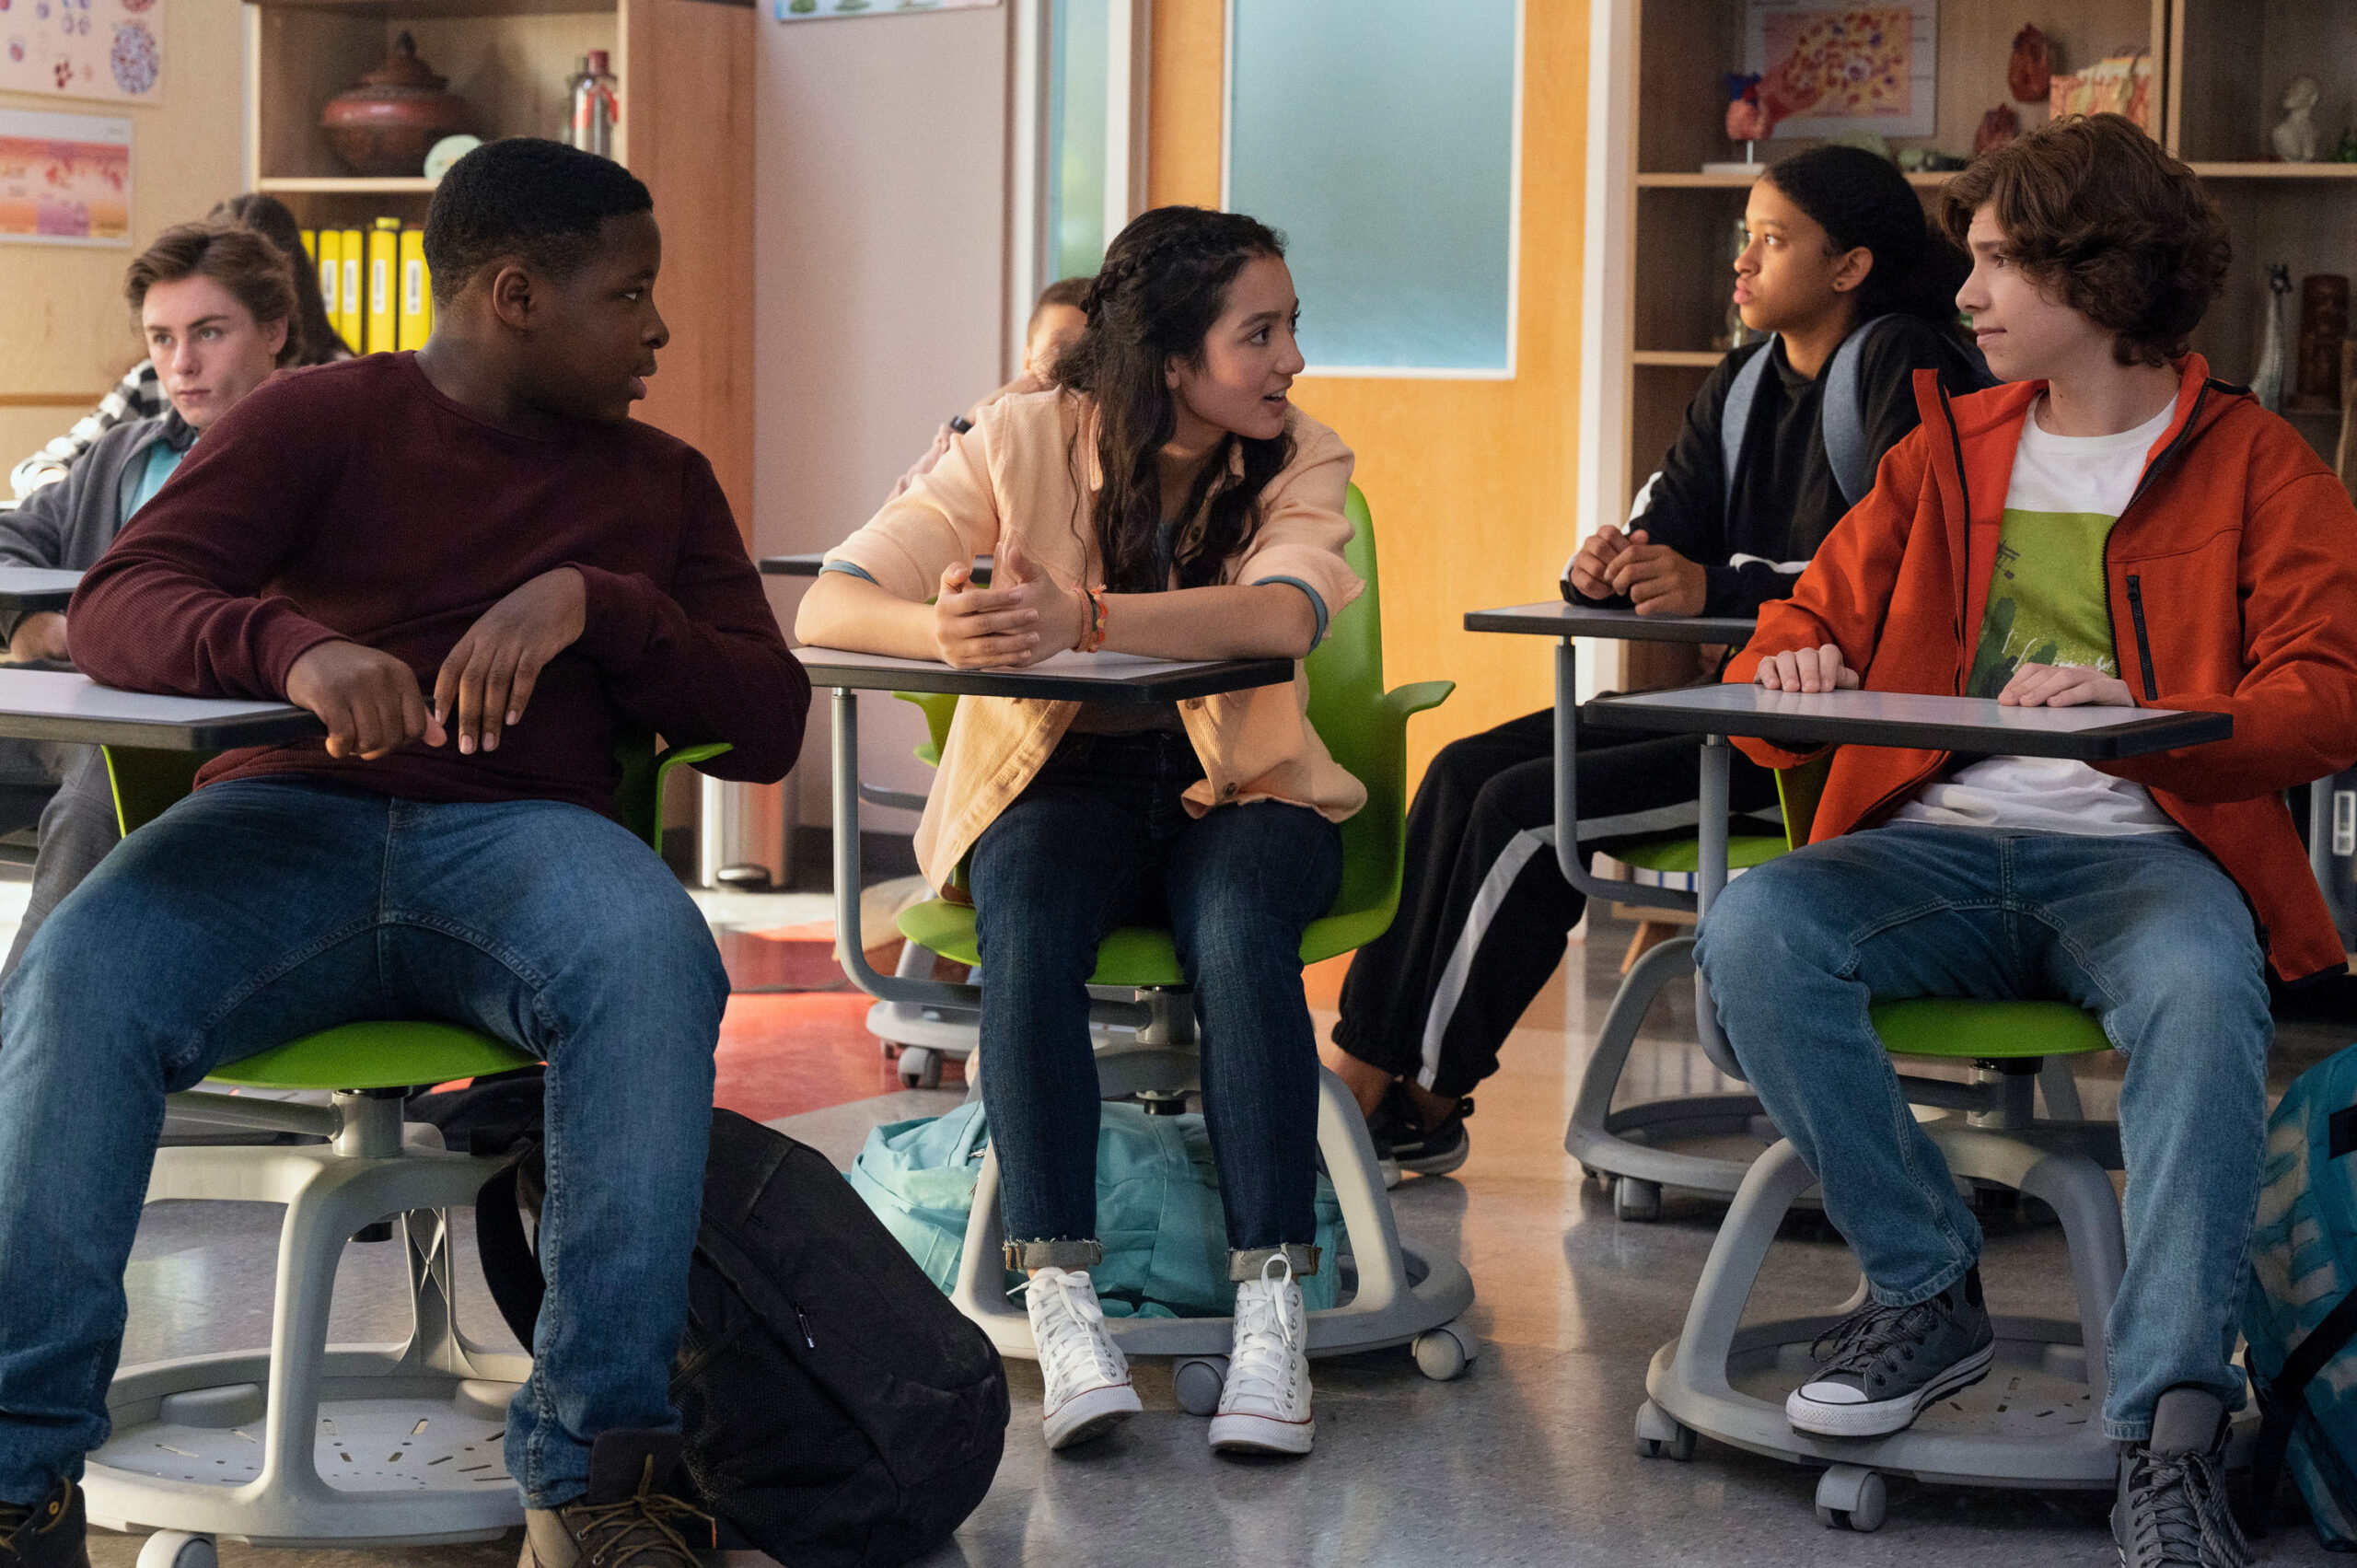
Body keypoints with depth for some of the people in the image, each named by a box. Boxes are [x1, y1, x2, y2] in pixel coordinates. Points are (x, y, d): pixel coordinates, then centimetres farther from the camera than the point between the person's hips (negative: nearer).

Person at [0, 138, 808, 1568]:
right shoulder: (322, 418, 11)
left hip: (523, 834, 1)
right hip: (291, 817, -1)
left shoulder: (661, 481, 22)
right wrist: (295, 646, -25)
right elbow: (115, 611, -3)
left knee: (655, 966, -35)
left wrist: (592, 601, -6)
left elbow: (768, 723, 12)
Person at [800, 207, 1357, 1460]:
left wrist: (1079, 620, -42)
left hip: (1238, 787, 0)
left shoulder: (1300, 463, -3)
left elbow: (1279, 615, -27)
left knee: (1237, 929, -34)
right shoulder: (1024, 442, -6)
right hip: (1058, 778, 0)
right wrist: (948, 633, -39)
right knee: (1027, 920, -34)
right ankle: (1061, 1304, -35)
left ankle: (1271, 1314, -34)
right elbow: (827, 609, -15)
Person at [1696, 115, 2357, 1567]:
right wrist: (1788, 675, -7)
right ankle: (1929, 1292, -14)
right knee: (1753, 931, -28)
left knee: (2202, 991, -38)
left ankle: (2171, 1441, -40)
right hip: (1941, 841, 4)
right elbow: (1803, 631, 20)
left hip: (2146, 843, -4)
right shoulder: (1949, 449, 21)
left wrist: (2139, 715, -25)